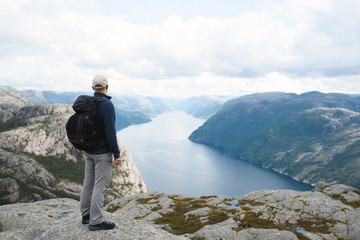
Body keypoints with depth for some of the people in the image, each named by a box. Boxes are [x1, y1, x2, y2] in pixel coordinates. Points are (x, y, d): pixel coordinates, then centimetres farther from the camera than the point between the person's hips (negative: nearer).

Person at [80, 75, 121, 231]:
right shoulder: (107, 105, -19)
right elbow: (110, 132, -21)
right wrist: (116, 154, -14)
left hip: (88, 151, 8)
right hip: (103, 152, -8)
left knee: (88, 182, 16)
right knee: (100, 185, -1)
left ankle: (86, 215, 28)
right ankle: (96, 221, 6)